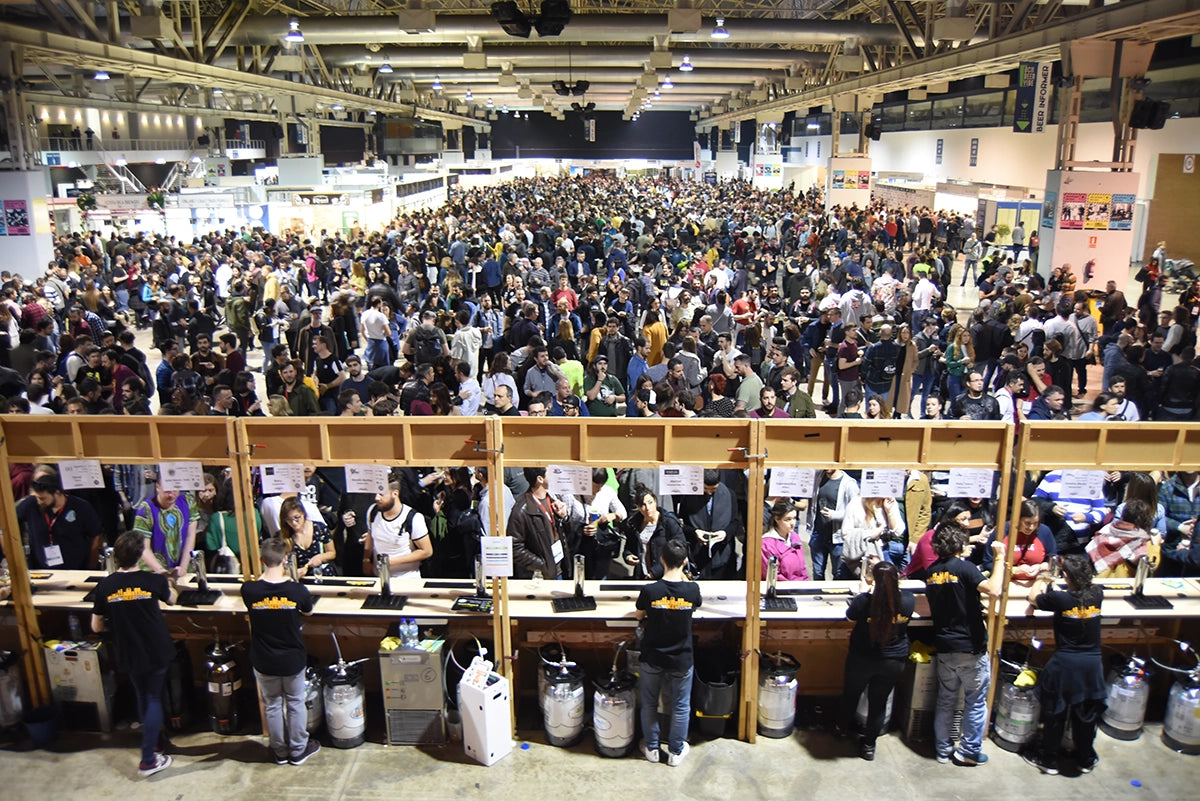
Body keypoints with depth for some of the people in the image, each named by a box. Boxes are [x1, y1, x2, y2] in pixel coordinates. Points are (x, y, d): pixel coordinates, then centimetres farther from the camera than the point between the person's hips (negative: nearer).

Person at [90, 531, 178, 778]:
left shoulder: (105, 585, -11)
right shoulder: (153, 580, -16)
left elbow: (96, 627, -2)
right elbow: (172, 599, 7)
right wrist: (168, 584, 28)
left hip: (129, 655, 2)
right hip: (156, 652, -2)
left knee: (142, 698, 23)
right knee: (154, 699, 11)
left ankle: (151, 741, 42)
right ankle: (148, 760, 8)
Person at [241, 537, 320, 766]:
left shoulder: (249, 590, -20)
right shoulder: (297, 590, -21)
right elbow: (308, 611, 1)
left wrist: (265, 573, 11)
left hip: (263, 661, 1)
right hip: (292, 659, -1)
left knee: (272, 705, 19)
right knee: (295, 703, 18)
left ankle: (280, 752, 33)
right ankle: (298, 750, 30)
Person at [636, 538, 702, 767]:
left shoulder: (649, 591, -21)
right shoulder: (692, 589, -18)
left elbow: (640, 615, -1)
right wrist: (683, 577, 13)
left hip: (652, 659, 0)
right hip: (681, 660, 1)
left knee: (649, 703, 20)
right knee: (680, 706, 18)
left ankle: (651, 748, 34)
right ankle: (676, 751, 31)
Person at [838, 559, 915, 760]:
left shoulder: (864, 600, -26)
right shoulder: (909, 600, -17)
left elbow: (850, 616, -3)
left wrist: (864, 590, 4)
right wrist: (885, 572, 16)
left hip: (862, 659, -1)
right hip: (894, 661, 2)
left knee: (851, 694, 23)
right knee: (879, 702, 17)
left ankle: (843, 727, 45)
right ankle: (869, 745, 26)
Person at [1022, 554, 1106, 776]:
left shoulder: (1059, 598, -17)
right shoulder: (1097, 595, -8)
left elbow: (1033, 597, 3)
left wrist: (1041, 580, 21)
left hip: (1064, 664, -4)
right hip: (1092, 665, 4)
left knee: (1055, 714, 12)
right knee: (1086, 715, 19)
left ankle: (1049, 760, 23)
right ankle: (1086, 760, 34)